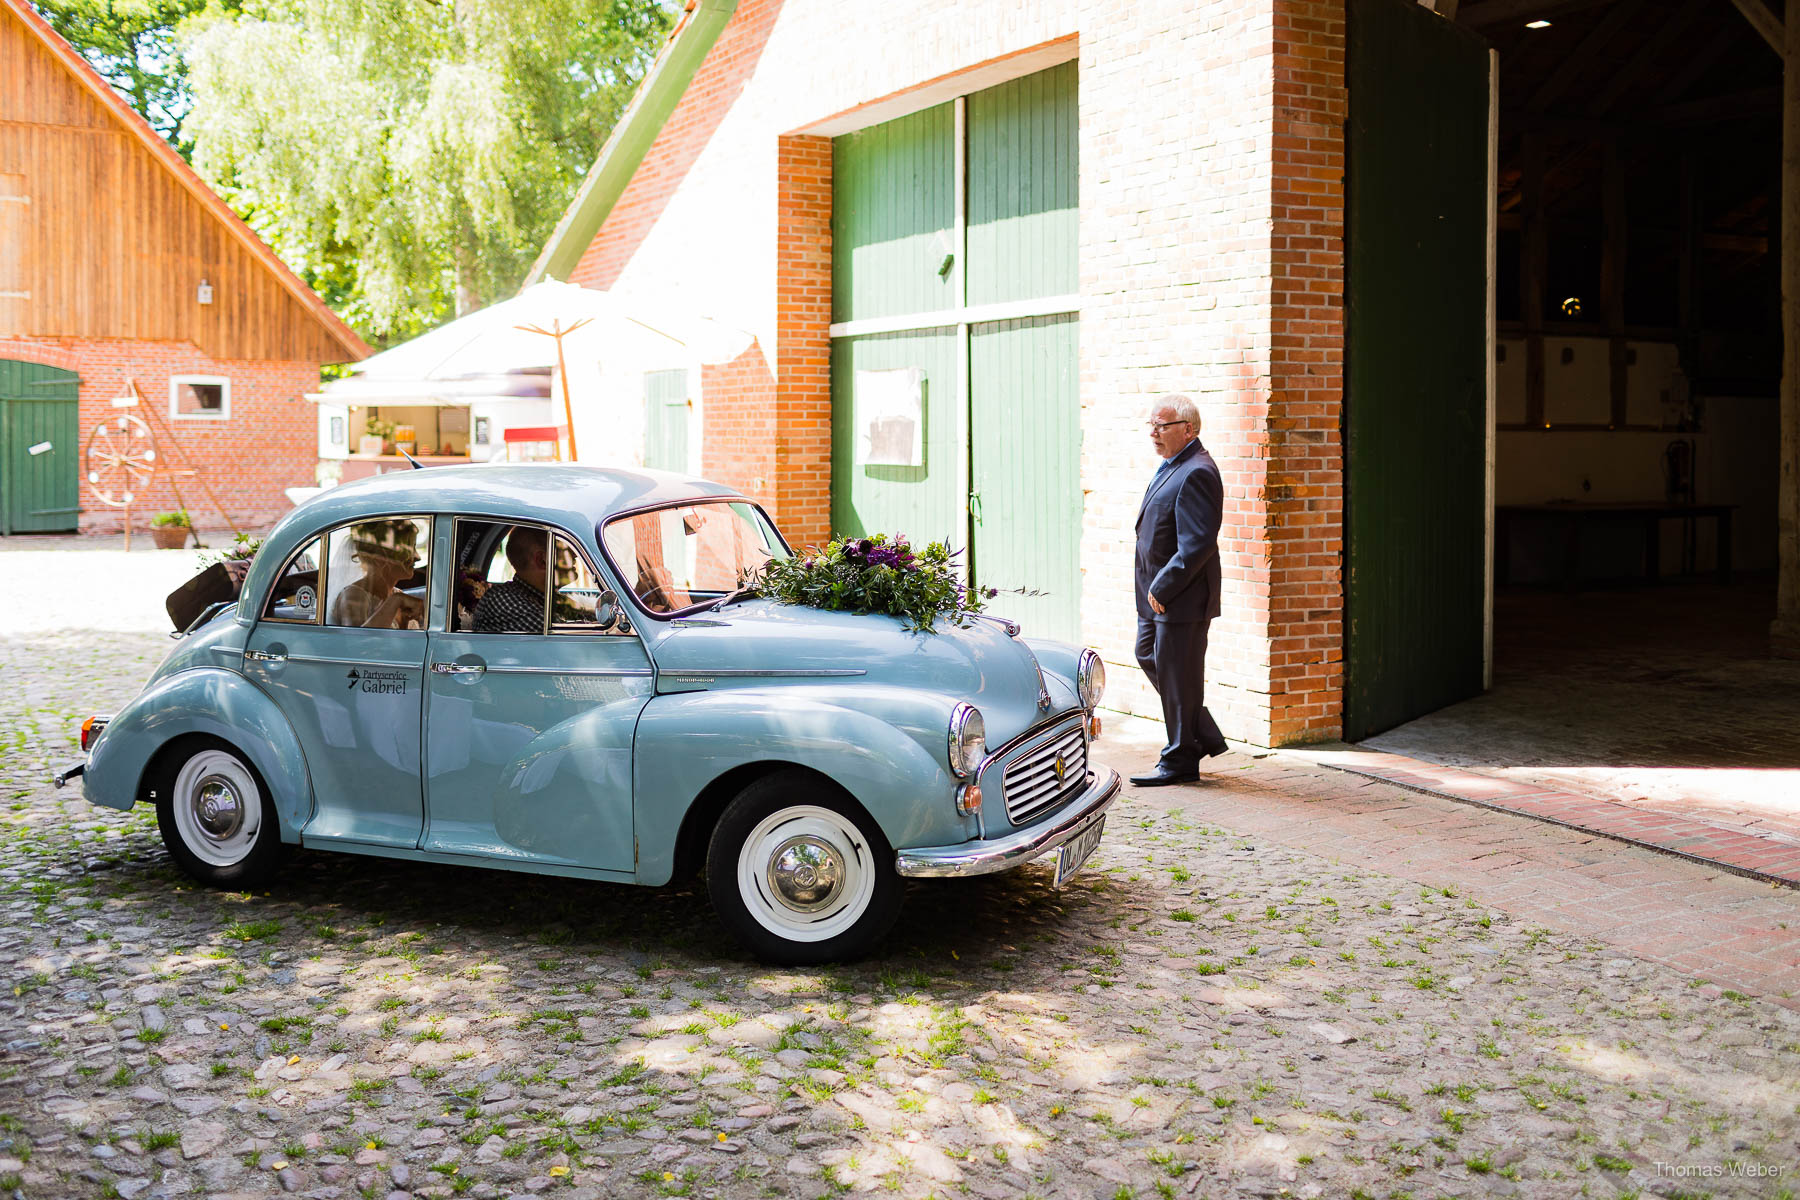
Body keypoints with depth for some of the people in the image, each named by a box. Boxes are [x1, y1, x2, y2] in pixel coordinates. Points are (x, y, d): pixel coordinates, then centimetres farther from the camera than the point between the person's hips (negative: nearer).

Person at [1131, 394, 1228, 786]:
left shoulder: (1196, 473, -19)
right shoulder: (1172, 466, 14)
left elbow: (1197, 545, -25)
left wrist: (1162, 588, -21)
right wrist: (1153, 589, 14)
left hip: (1183, 597, -11)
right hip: (1159, 593, 11)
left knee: (1176, 674, -1)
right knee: (1149, 655, 18)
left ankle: (1180, 761, 11)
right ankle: (1206, 736, 27)